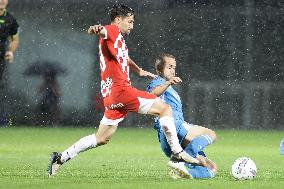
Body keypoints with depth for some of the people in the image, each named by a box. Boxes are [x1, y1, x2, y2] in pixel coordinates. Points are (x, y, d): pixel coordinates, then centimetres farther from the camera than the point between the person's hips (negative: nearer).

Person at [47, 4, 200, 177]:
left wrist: (139, 70, 55)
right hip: (120, 89, -10)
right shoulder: (113, 31, -5)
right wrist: (95, 30, -52)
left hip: (112, 94, 10)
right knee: (165, 109, -10)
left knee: (102, 138, 13)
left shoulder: (119, 39, 25)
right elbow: (103, 32, -30)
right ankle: (178, 152, -12)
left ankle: (61, 157, 14)